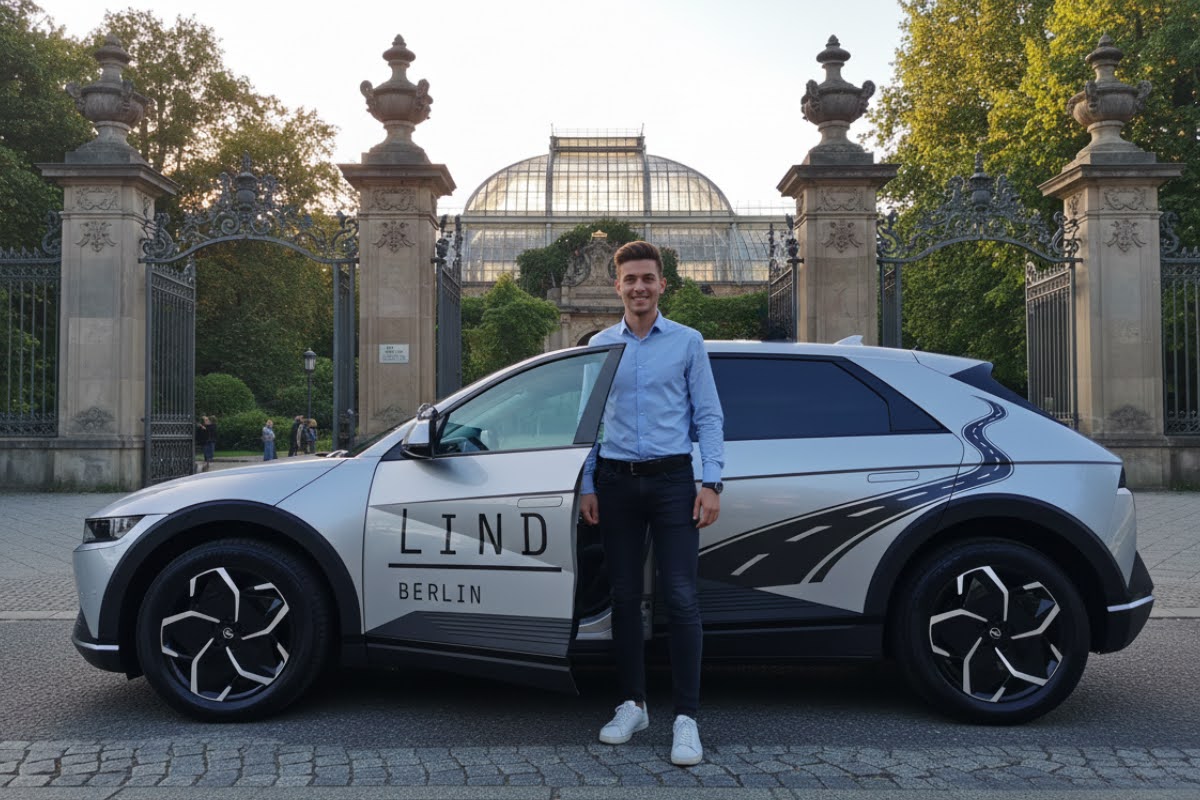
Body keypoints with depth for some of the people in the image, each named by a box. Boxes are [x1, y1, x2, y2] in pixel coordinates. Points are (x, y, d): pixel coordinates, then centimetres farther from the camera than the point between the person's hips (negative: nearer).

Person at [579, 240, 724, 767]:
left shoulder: (687, 342, 4)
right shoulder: (600, 346, 10)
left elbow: (709, 416, 2)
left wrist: (711, 483, -7)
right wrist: (586, 486, 5)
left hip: (672, 479, -2)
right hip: (616, 481, 3)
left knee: (681, 598, -8)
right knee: (625, 597, 7)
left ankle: (686, 718, -3)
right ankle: (633, 705, 19)